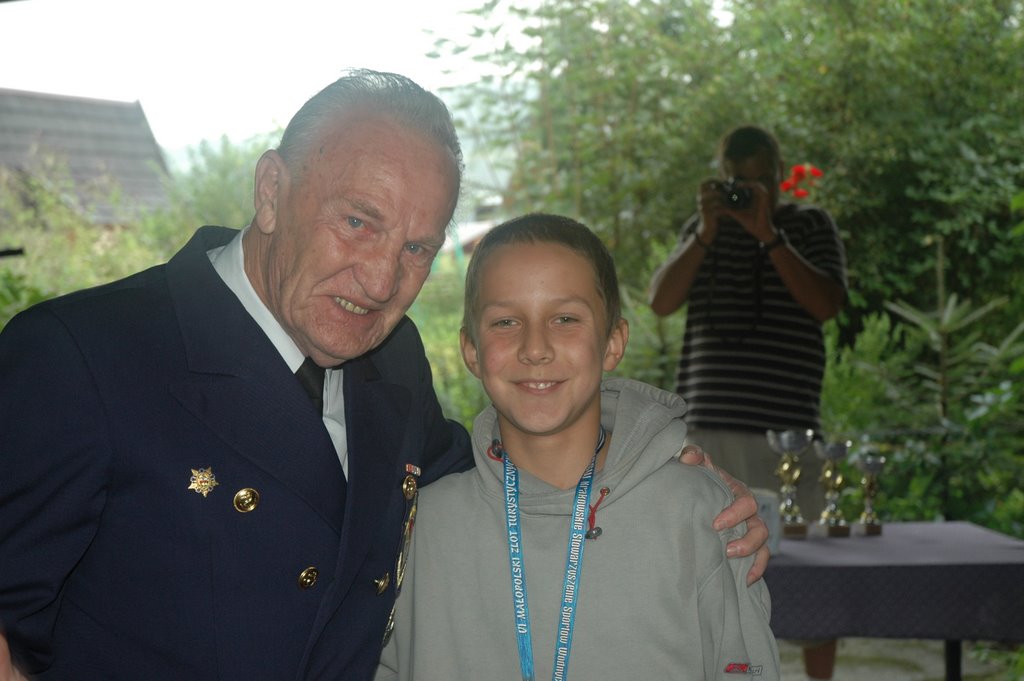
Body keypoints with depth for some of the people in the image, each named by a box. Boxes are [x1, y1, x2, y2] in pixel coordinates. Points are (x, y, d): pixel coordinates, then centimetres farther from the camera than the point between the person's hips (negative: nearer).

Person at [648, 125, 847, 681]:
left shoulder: (810, 227, 8)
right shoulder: (701, 229, 16)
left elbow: (828, 304, -8)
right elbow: (661, 301, 2)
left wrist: (768, 235, -14)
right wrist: (705, 234, -10)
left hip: (783, 425, -2)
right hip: (703, 424, 3)